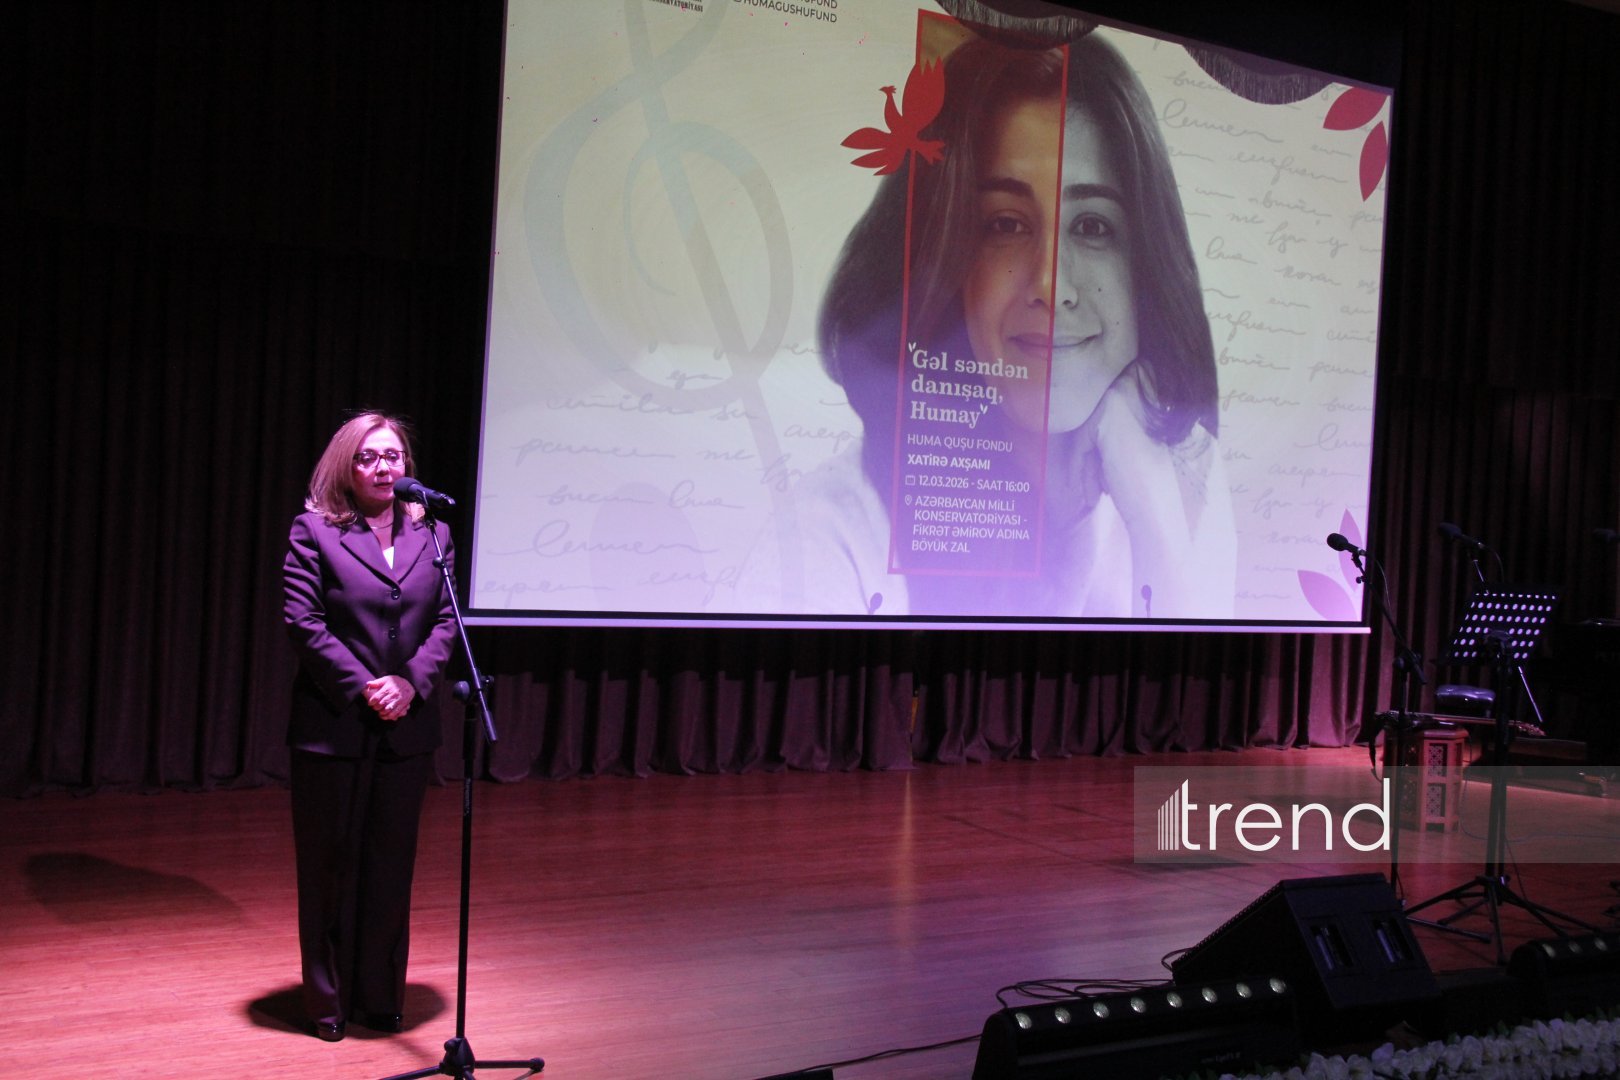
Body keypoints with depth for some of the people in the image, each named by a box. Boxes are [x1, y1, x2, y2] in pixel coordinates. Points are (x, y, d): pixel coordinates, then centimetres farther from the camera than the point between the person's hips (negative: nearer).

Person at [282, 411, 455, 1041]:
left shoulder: (432, 534, 8)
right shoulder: (314, 531, -3)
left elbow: (447, 620, 4)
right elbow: (302, 623, -10)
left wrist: (412, 683, -11)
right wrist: (362, 688, -15)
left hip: (406, 728, 3)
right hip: (332, 726, -3)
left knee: (392, 865, 11)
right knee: (330, 865, 7)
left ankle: (382, 997, 24)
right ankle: (328, 1000, 21)